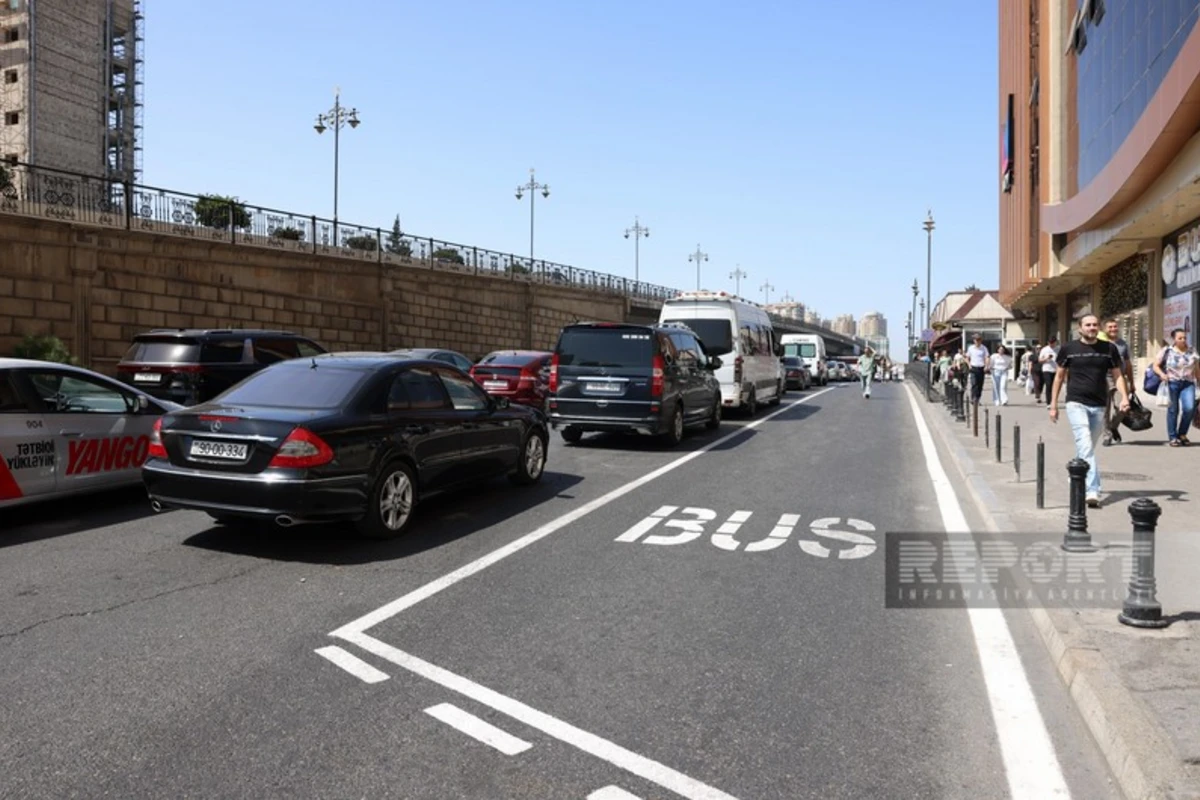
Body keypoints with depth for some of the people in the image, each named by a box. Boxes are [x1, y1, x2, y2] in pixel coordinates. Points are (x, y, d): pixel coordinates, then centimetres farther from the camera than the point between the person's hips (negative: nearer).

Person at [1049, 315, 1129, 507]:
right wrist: (1053, 405, 7)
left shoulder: (1109, 349, 7)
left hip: (1099, 405, 3)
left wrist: (1124, 397, -6)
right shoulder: (1068, 349, 2)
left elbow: (1117, 375, 11)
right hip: (1076, 404, -3)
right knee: (1085, 447, -15)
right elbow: (1059, 377, 8)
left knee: (1087, 448, 14)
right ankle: (1092, 490, -20)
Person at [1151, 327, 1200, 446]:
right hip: (1172, 383, -2)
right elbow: (1155, 365, 2)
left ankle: (1182, 434, 6)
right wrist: (1162, 374, -16)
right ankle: (1172, 437, 9)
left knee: (1189, 408, -14)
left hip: (1188, 384, 2)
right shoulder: (1167, 352, 1)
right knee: (1173, 410, 0)